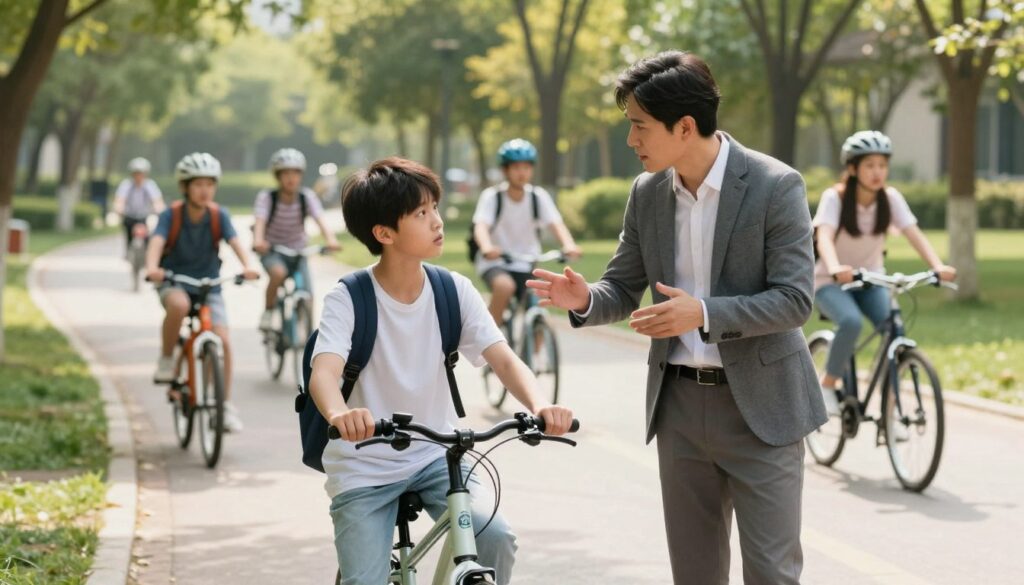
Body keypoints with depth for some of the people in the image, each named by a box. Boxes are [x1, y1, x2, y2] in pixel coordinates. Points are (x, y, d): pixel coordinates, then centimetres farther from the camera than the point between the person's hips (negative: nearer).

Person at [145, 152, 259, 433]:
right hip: (174, 283, -2)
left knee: (223, 341, -15)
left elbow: (234, 241, -23)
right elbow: (156, 241, -29)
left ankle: (226, 405, -1)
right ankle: (166, 360, -14)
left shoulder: (219, 215, -9)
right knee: (179, 304, -38)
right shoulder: (171, 215, -13)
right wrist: (152, 267, -51)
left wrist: (246, 266, -44)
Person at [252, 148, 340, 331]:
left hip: (297, 252, 2)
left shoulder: (307, 197, -13)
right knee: (278, 272, -35)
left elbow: (320, 219, -28)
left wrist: (330, 239, -48)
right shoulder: (267, 197, -17)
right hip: (272, 250, -2)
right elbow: (260, 220, -32)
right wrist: (258, 240, -54)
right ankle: (268, 312, -13)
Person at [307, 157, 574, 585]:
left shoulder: (454, 291, -5)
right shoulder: (349, 299, -14)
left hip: (435, 456, 3)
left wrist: (538, 405, -36)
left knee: (496, 537, -22)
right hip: (363, 469, -2)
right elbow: (324, 371, -31)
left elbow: (503, 359, -14)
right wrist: (339, 414, -55)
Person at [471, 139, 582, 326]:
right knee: (505, 286, -33)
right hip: (495, 263, -3)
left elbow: (556, 224, -19)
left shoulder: (538, 196, -5)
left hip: (526, 267, 3)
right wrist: (487, 247, -50)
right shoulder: (492, 196, -12)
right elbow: (481, 226, -27)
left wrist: (569, 245, -41)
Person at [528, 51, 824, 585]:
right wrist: (584, 300, -13)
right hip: (680, 405, 5)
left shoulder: (775, 186, -12)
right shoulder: (647, 194, 5)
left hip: (758, 406, -5)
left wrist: (703, 314, -28)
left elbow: (795, 300, -16)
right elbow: (623, 289, 11)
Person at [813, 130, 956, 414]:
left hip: (871, 281, 3)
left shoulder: (891, 198, -8)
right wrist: (835, 268, -54)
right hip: (831, 283, -3)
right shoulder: (834, 197, -17)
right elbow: (824, 237, -33)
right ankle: (828, 385, -12)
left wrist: (938, 266, -38)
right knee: (851, 322, -33)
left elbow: (914, 234, -19)